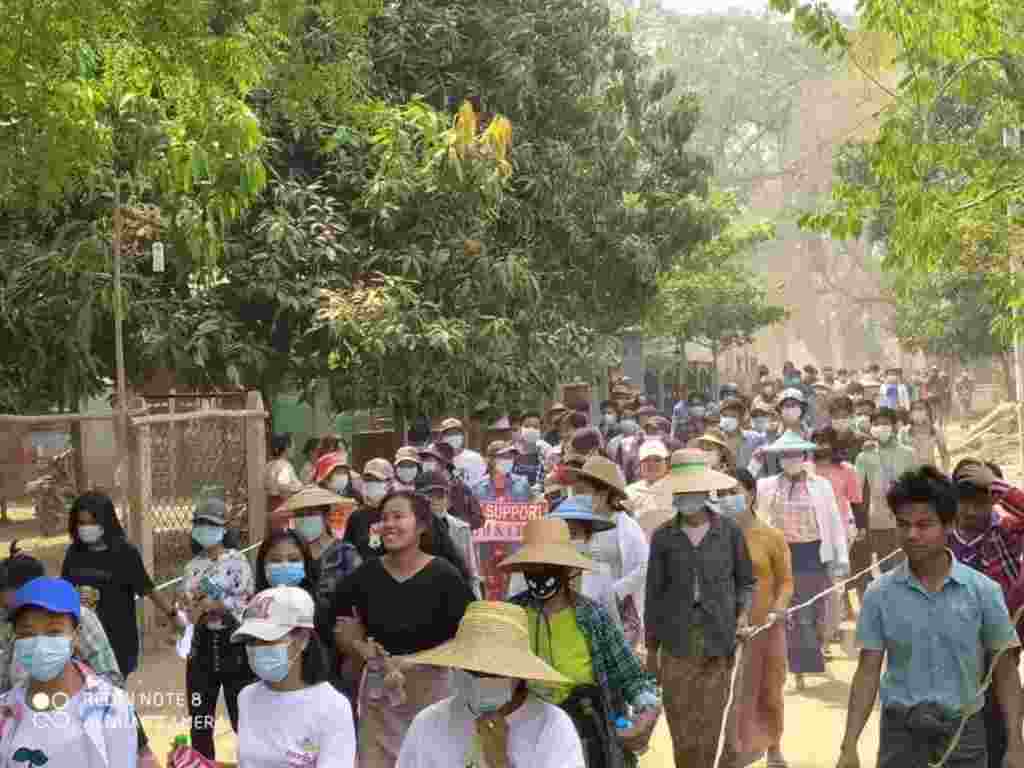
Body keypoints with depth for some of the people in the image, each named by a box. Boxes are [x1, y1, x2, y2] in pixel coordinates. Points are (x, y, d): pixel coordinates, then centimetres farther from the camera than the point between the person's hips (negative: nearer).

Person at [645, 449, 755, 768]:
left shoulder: (730, 532, 0)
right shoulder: (663, 537, 1)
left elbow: (745, 581, 10)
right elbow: (654, 594, 5)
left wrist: (743, 614, -8)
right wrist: (651, 651, 6)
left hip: (718, 643, 0)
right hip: (677, 644, 1)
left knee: (709, 727, 1)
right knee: (680, 726, 2)